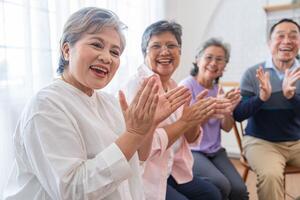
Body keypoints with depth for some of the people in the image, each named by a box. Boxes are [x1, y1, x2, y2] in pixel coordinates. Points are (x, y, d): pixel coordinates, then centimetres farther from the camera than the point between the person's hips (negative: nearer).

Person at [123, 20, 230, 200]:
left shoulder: (173, 86, 6)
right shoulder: (138, 86, -19)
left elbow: (189, 139, 7)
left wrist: (197, 117, -12)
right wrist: (185, 120, -24)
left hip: (169, 170, 8)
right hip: (144, 177, -8)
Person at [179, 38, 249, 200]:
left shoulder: (218, 89, 8)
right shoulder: (186, 86, -10)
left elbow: (227, 128, 7)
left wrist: (229, 109, -15)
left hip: (215, 151, 5)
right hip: (191, 151, -5)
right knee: (221, 185, -25)